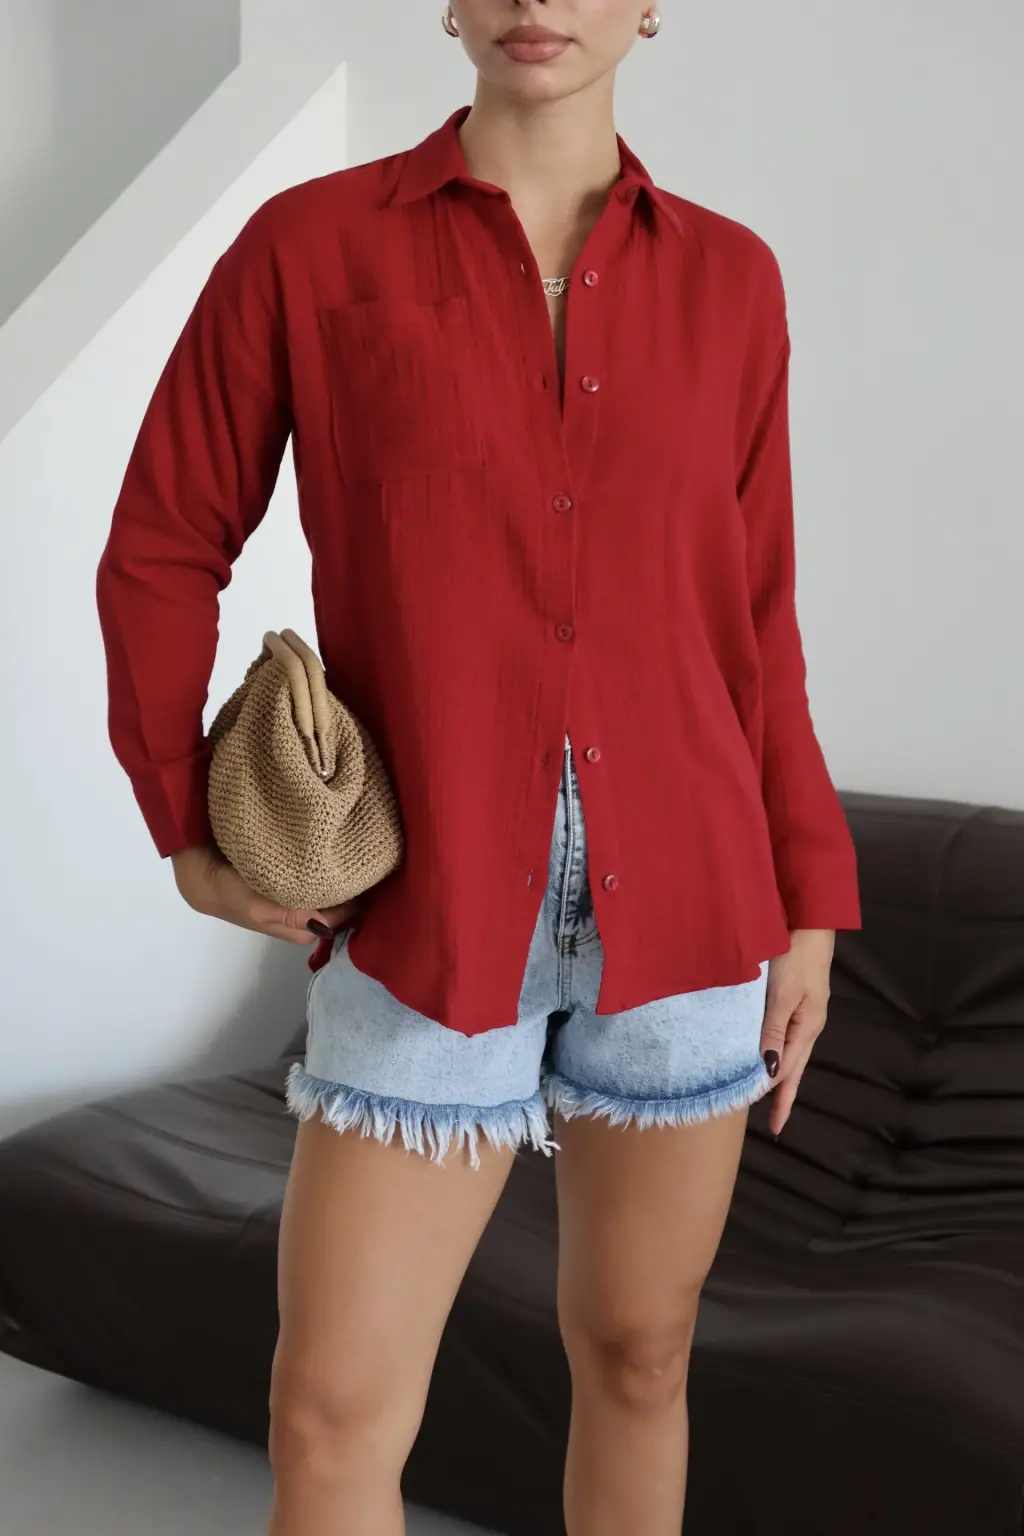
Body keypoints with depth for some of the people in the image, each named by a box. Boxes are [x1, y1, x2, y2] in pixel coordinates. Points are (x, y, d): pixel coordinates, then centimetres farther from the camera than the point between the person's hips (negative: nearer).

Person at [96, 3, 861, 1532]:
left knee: (637, 1352, 14)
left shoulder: (729, 278, 6)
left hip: (682, 895, 3)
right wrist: (186, 824, 0)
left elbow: (753, 617, 9)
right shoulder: (310, 245, -1)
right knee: (332, 1414, -2)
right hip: (428, 909, -2)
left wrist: (808, 903, 6)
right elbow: (164, 552, 7)